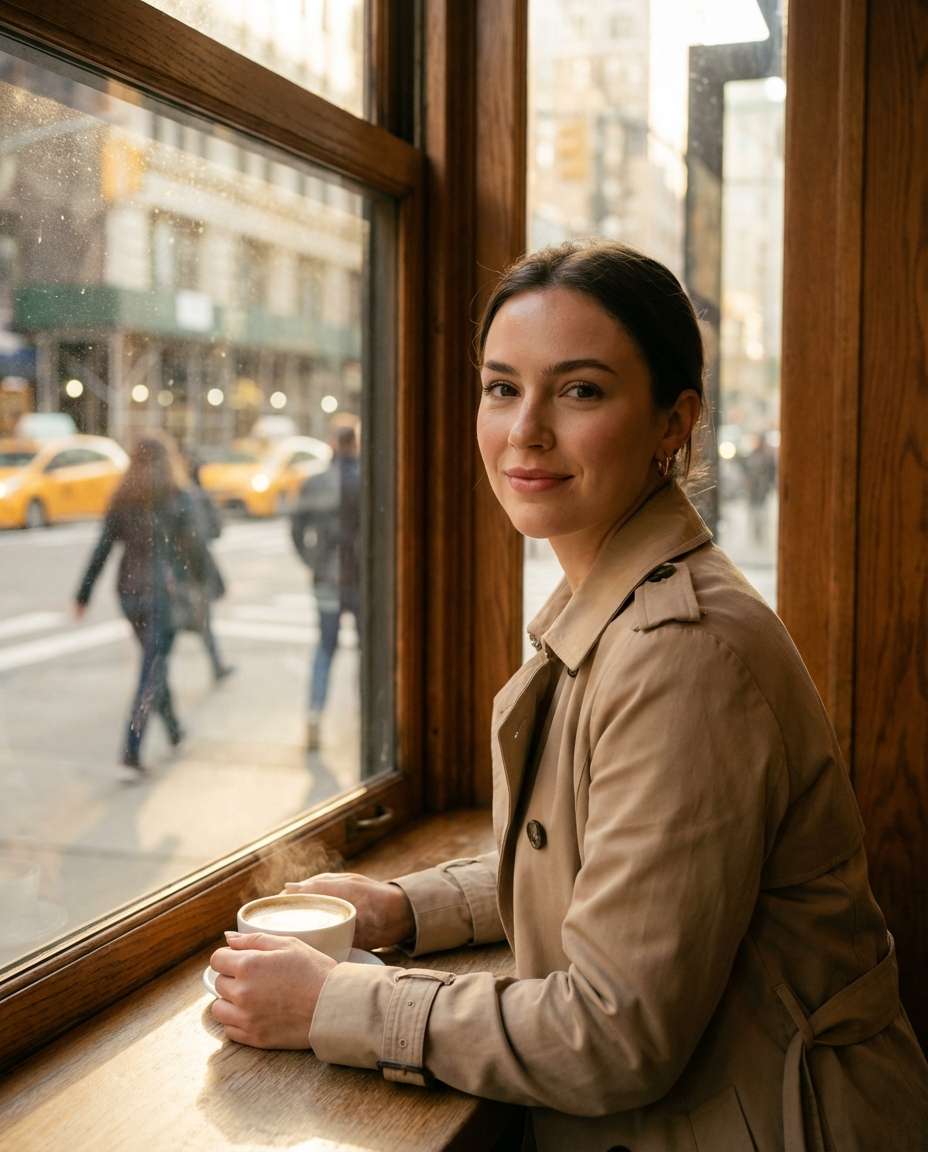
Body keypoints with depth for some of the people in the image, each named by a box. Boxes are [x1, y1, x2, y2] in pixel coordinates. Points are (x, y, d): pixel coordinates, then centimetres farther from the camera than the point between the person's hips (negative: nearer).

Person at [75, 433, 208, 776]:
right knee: (152, 673, -3)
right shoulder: (177, 498, -7)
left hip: (128, 590, 5)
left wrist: (83, 595, 6)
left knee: (155, 661, 22)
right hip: (163, 589, -5)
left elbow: (102, 549, 2)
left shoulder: (121, 499, 4)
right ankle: (131, 752, -11)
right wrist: (201, 580, 11)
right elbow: (193, 545, -5)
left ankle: (174, 730, 37)